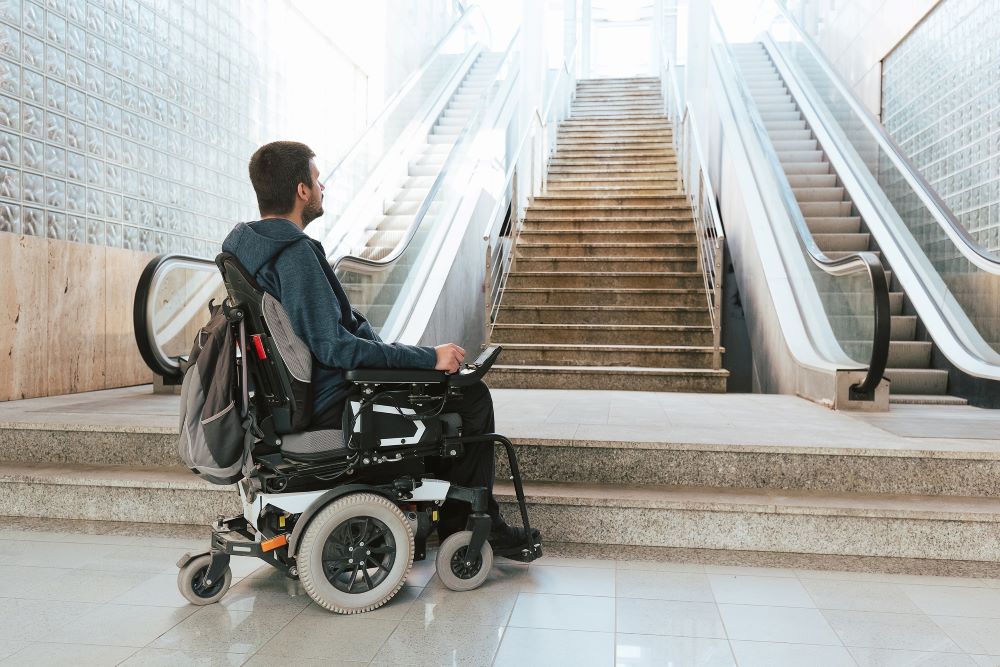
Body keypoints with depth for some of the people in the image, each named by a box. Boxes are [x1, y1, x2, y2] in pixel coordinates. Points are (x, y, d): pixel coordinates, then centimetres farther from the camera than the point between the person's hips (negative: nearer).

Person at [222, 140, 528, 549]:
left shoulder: (245, 245, 8)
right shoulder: (294, 254, -23)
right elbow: (332, 346, -29)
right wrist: (427, 357, -22)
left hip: (299, 394, 10)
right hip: (327, 406, -10)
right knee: (471, 396, -2)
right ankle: (467, 523, 13)